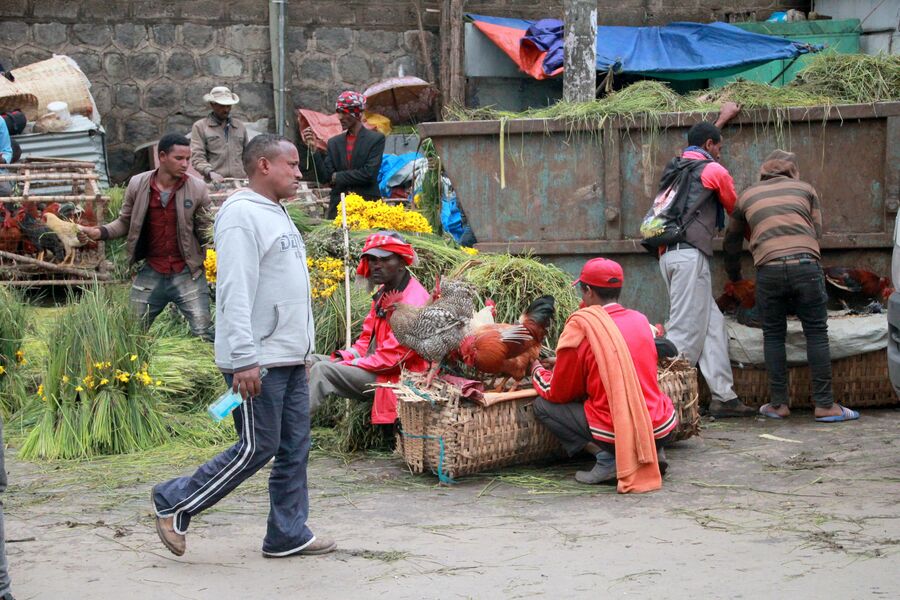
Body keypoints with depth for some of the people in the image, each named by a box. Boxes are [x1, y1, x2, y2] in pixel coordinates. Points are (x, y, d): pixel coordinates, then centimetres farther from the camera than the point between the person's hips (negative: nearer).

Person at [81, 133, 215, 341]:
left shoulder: (197, 188, -6)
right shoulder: (138, 184, -3)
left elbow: (205, 230, 1)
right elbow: (125, 222, 5)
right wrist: (99, 232, -9)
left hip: (187, 274, -2)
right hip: (150, 273, 2)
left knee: (204, 332, -2)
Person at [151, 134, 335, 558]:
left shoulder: (276, 215, 19)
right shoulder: (242, 215, -14)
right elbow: (235, 293, -21)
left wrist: (303, 349, 23)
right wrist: (245, 360, -25)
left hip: (289, 359, 10)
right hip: (257, 362, -10)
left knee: (294, 448, 9)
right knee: (257, 448, -4)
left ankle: (289, 534, 16)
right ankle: (174, 503, 9)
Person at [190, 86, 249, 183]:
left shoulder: (240, 127, 20)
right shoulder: (200, 127, 8)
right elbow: (197, 157, -1)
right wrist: (211, 173, -18)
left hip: (241, 183, 3)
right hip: (214, 184, -3)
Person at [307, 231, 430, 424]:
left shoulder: (414, 301, -19)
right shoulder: (383, 292, 13)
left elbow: (392, 356, -22)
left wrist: (349, 363, -15)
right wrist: (345, 357, 1)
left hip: (394, 378, -10)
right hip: (372, 365, 10)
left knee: (323, 370, -23)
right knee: (311, 361, 5)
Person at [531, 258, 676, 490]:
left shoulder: (580, 325, -7)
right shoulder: (640, 319, 9)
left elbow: (557, 393, 2)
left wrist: (537, 370, 22)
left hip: (617, 433, -6)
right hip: (662, 429, 6)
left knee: (543, 405, 8)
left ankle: (607, 458, -6)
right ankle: (654, 452, 11)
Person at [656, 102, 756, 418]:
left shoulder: (675, 166, 20)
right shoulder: (713, 170, 1)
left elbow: (698, 143, 43)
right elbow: (735, 208, 15)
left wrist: (722, 118, 56)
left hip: (669, 253, 8)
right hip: (691, 254, -8)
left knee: (712, 323, 9)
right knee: (686, 331, -9)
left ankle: (724, 396, 7)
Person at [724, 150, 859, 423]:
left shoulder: (747, 196, 23)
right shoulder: (805, 189, 20)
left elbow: (732, 241, 34)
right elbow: (817, 231, 16)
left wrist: (733, 275, 50)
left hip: (769, 270, 1)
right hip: (806, 265, -1)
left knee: (773, 336, 12)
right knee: (816, 334, 5)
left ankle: (778, 404, 12)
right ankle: (825, 405, 5)